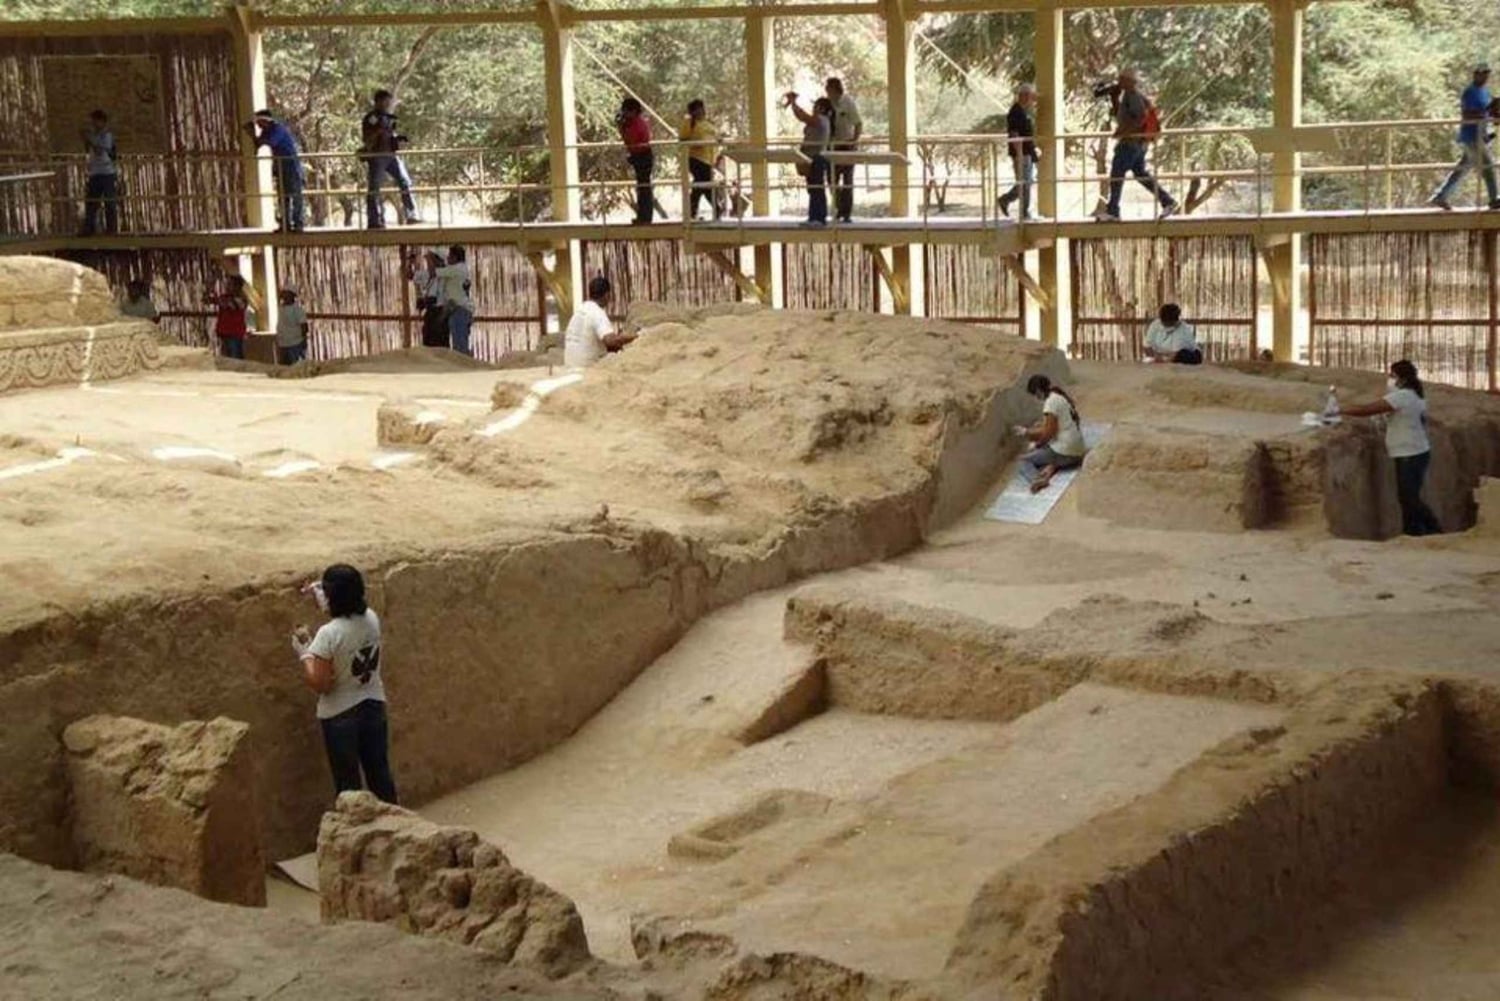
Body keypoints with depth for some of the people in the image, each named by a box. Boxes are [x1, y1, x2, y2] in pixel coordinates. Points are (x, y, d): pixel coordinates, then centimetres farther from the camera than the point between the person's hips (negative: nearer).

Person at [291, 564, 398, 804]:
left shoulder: (328, 634, -24)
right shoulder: (371, 619, -6)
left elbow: (319, 684, -21)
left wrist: (303, 650, -9)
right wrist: (318, 595, 24)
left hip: (340, 716, -5)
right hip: (374, 707, 6)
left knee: (348, 784, 7)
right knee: (379, 773, 18)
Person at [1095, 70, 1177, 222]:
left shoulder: (1133, 95, -13)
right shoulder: (1128, 95, 18)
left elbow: (1142, 116, -23)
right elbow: (1119, 114, 26)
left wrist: (1126, 130, -22)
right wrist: (1113, 98, 15)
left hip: (1132, 141, -10)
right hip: (1136, 142, 10)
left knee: (1117, 173, -7)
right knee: (1140, 173, 12)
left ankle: (1112, 211, -7)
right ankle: (1167, 201, 11)